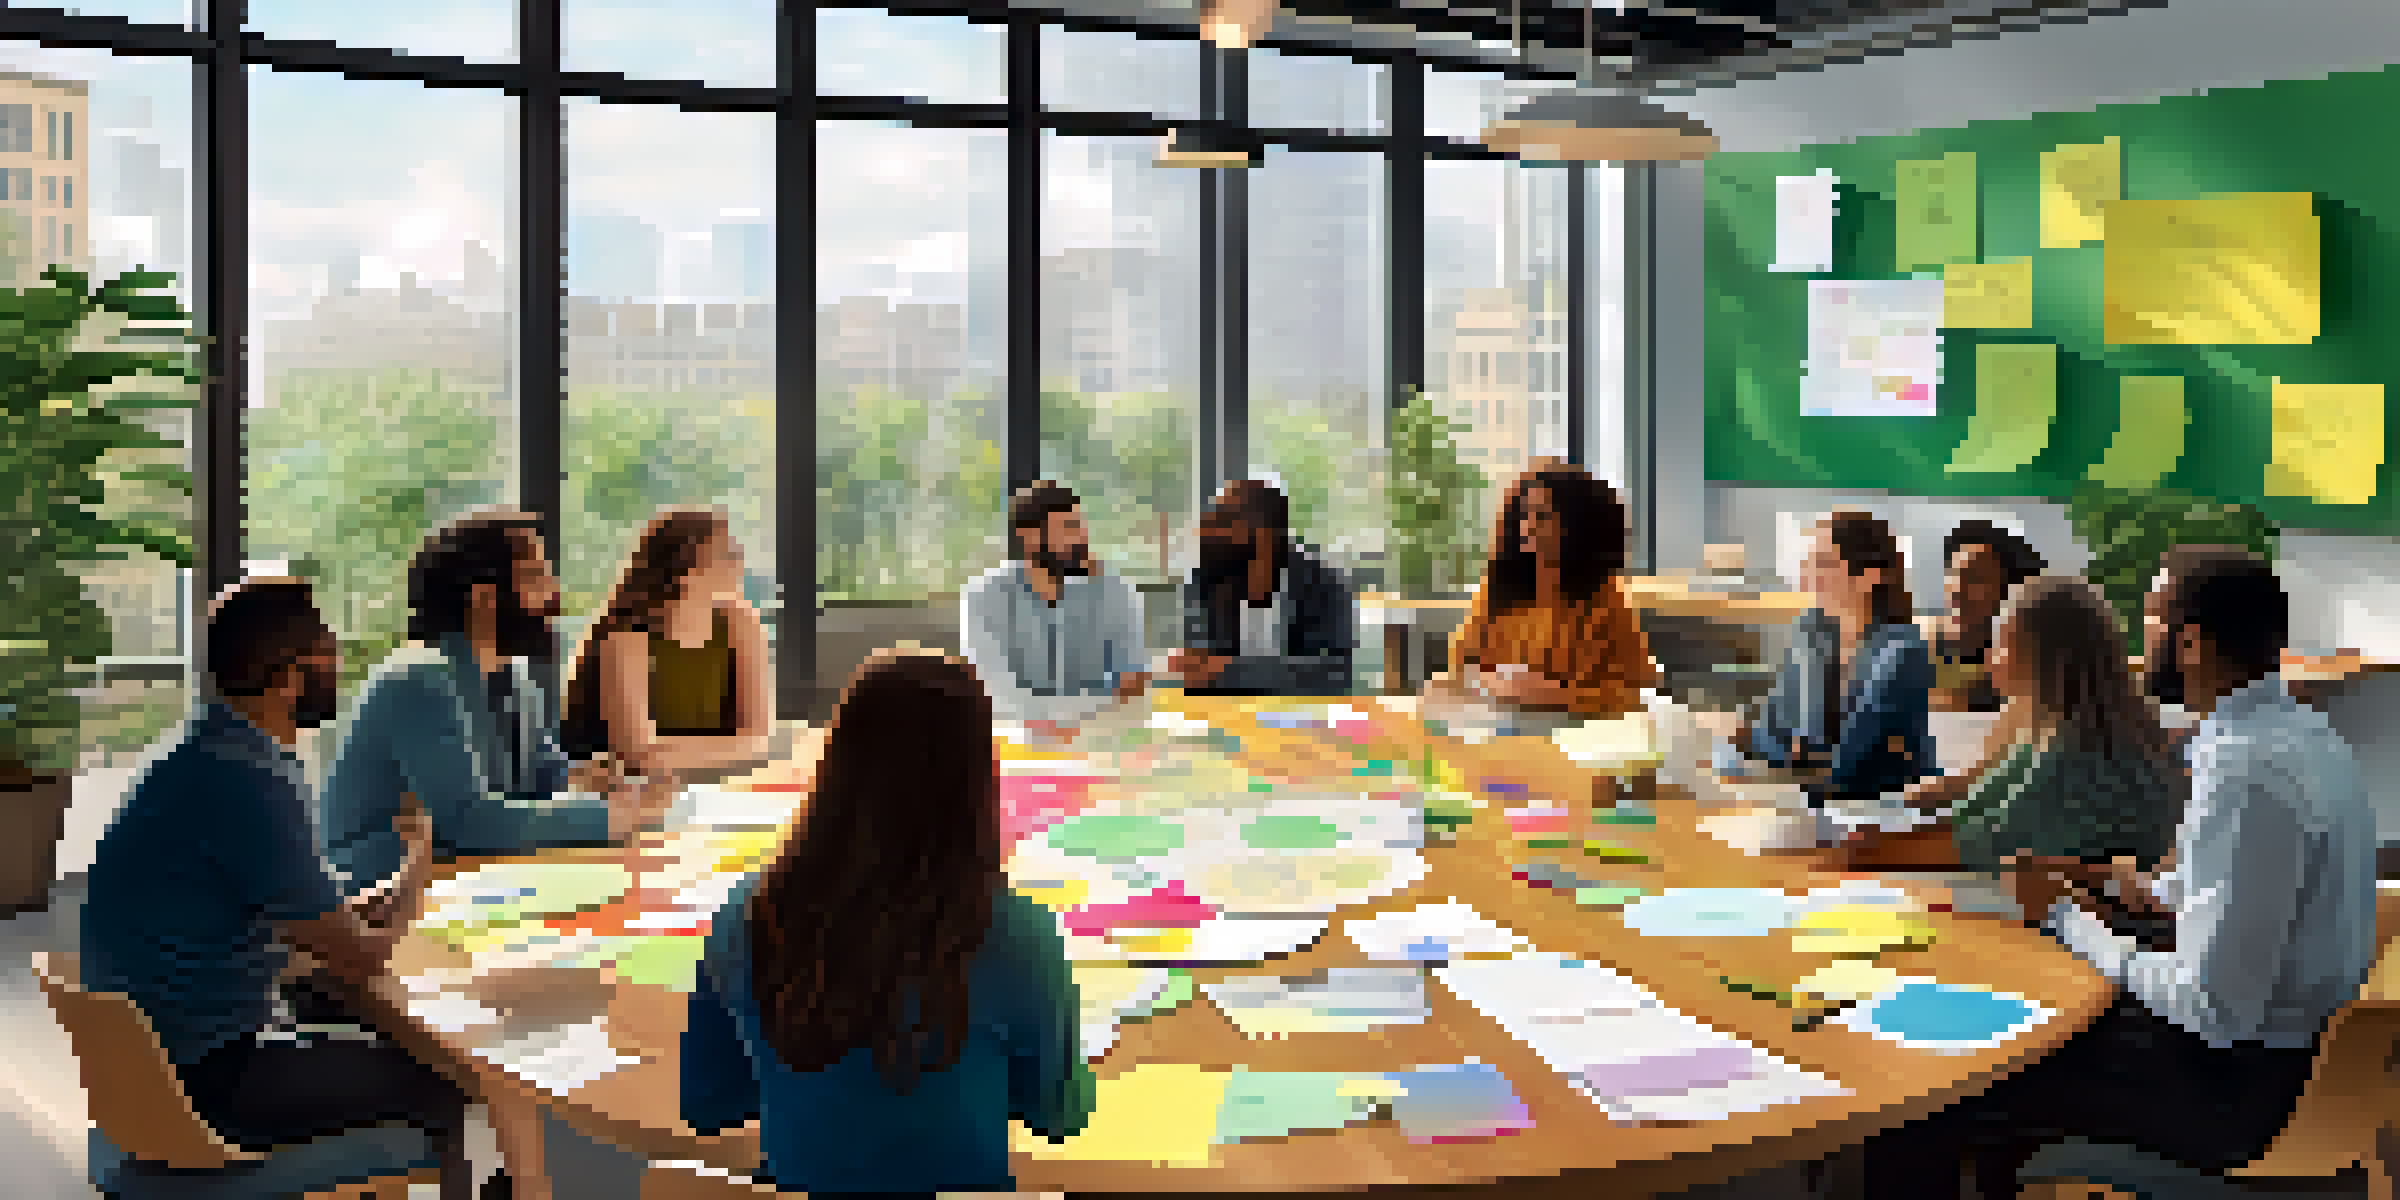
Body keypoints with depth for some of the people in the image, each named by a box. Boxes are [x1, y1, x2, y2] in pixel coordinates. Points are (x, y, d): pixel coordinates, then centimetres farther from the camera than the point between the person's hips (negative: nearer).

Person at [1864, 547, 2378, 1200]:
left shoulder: (2245, 769, -27)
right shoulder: (2294, 726, 4)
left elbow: (2213, 1008, -26)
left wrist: (2070, 916, -14)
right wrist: (2132, 887, 8)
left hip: (2237, 1082, -10)